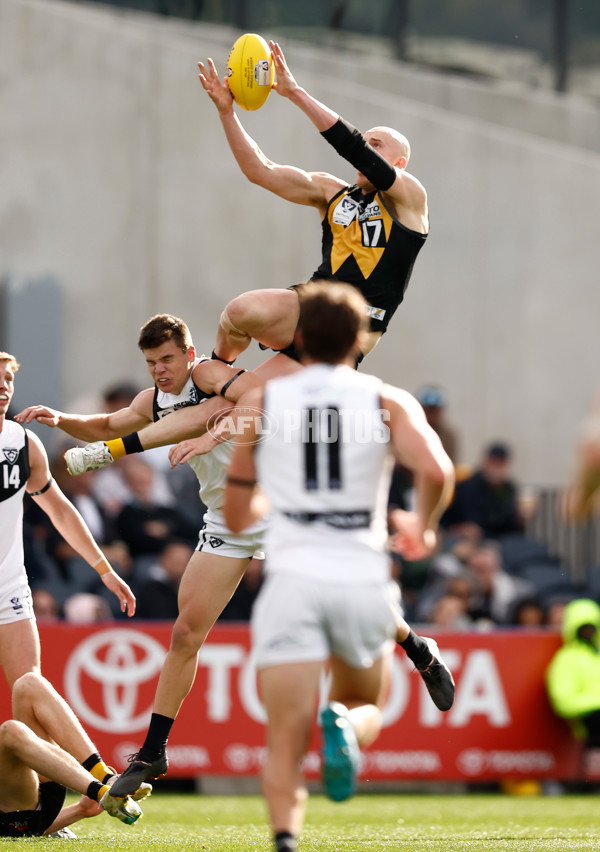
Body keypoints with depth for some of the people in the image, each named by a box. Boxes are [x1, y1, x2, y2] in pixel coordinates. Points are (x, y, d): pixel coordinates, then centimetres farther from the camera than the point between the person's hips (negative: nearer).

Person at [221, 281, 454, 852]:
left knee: (286, 739, -2)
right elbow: (436, 471, -10)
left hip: (292, 579, 0)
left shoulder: (259, 404, 12)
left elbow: (236, 517, 17)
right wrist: (423, 526, 11)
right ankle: (344, 724, -14)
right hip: (364, 578, 0)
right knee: (366, 707, 22)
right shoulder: (388, 402, 8)